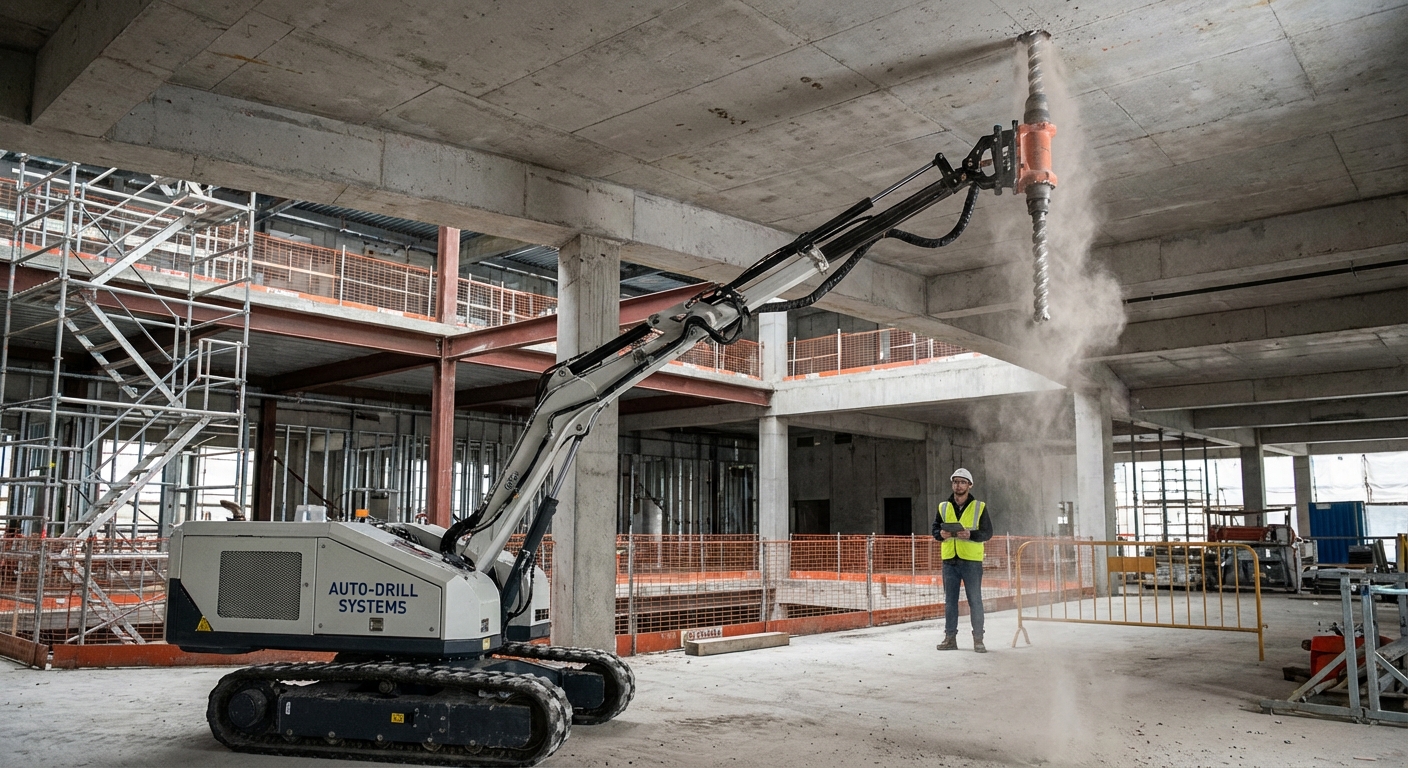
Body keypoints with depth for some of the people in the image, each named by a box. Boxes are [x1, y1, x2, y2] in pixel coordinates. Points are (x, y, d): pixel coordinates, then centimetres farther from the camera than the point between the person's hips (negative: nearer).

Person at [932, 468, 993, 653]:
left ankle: (978, 639, 8)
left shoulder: (980, 507, 0)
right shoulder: (943, 507, 9)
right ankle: (950, 638, 14)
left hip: (971, 560, -3)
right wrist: (941, 534, -10)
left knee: (975, 600, 0)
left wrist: (970, 535, -19)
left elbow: (987, 532, -2)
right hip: (950, 560, 3)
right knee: (950, 600, 7)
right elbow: (935, 529, 13)